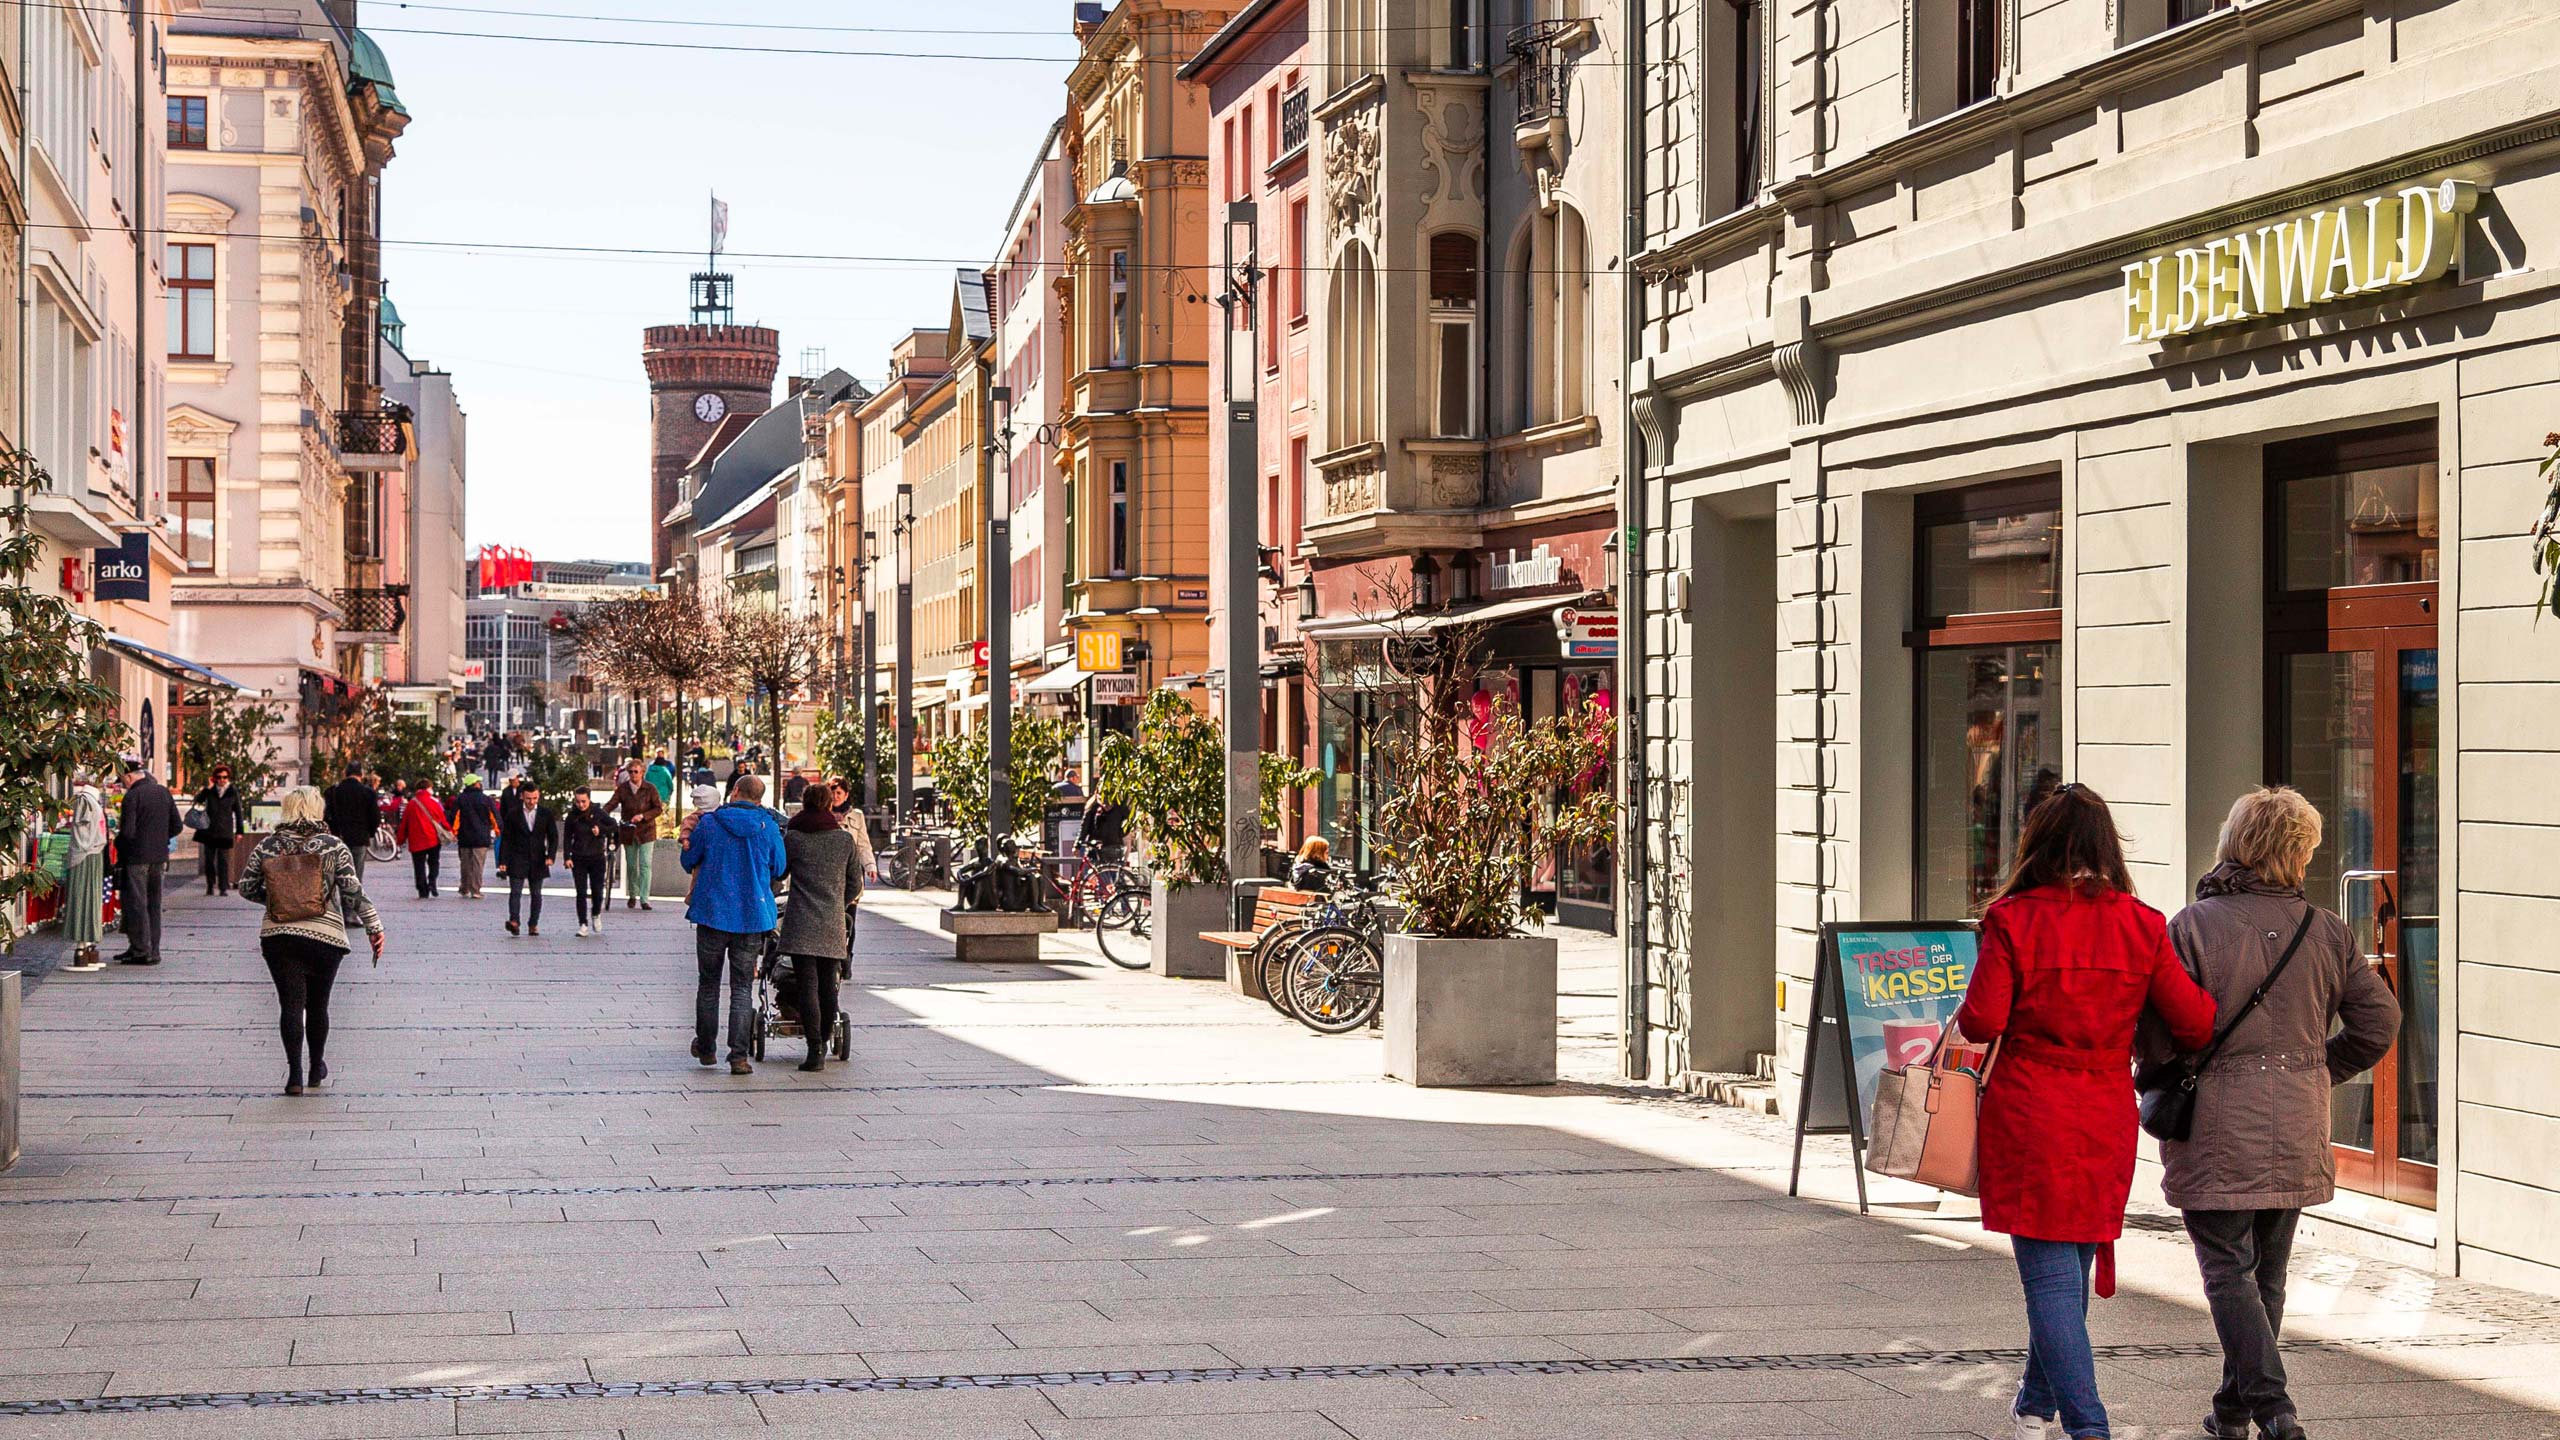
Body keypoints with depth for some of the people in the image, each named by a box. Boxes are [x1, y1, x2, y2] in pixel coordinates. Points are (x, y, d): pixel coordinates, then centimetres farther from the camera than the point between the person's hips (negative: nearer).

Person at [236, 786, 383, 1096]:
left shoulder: (268, 846, 2)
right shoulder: (334, 847, -3)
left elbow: (246, 888, 7)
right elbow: (353, 892, -7)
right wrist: (374, 925, -1)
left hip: (278, 936, 1)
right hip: (325, 935, -1)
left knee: (291, 1004, 0)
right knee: (318, 1004, 14)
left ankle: (295, 1074, -9)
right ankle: (317, 1069, 28)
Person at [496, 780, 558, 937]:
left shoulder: (546, 813, 4)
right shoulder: (513, 814, 1)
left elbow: (553, 837, 5)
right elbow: (506, 839, 2)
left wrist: (551, 856, -10)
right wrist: (503, 861, -5)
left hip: (538, 860, 2)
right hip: (517, 859, -2)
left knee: (536, 893, 5)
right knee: (515, 891, -13)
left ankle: (533, 924, 12)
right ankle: (513, 921, -22)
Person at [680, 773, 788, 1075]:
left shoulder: (708, 822, -3)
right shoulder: (769, 827, -2)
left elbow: (689, 861, 8)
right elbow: (780, 871, 6)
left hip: (712, 912, 0)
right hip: (753, 915, 0)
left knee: (708, 983, 15)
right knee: (741, 987, 4)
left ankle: (705, 1048, 24)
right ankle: (739, 1056, -6)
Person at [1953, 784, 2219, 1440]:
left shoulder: (2012, 920, -8)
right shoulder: (2140, 925, -1)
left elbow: (1981, 1022, -10)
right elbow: (2194, 1023, -3)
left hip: (2029, 1116, -4)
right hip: (2106, 1116, 4)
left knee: (2049, 1272, -3)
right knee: (2074, 1264, 20)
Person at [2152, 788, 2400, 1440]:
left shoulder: (2192, 927, -12)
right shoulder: (2326, 931, 1)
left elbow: (2158, 1028, -13)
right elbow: (2379, 1019, 5)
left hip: (2217, 1129, -4)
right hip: (2296, 1130, 4)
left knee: (2228, 1270, 0)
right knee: (2267, 1272, 16)